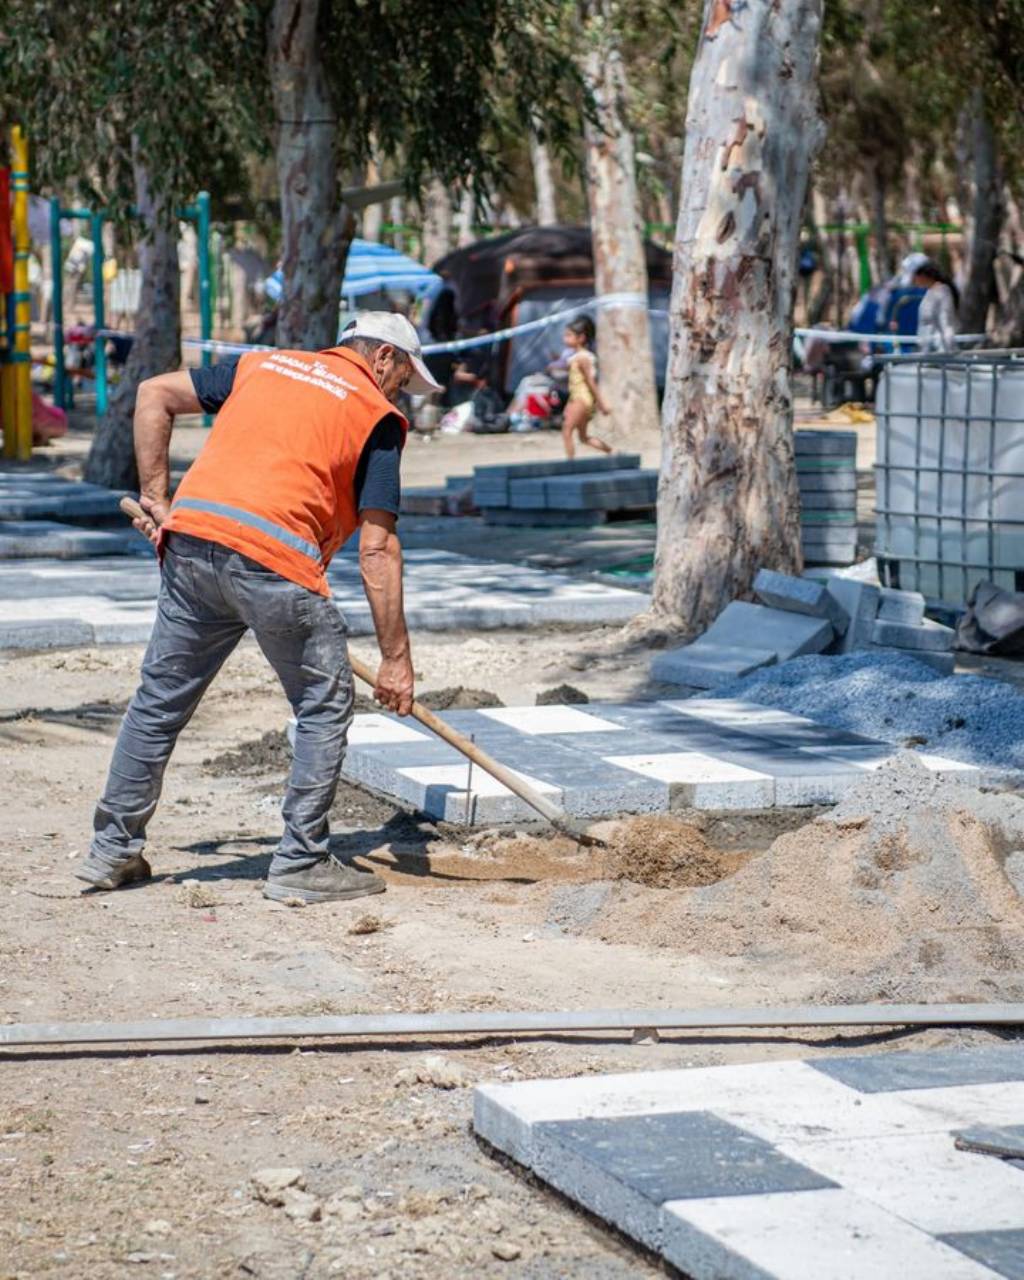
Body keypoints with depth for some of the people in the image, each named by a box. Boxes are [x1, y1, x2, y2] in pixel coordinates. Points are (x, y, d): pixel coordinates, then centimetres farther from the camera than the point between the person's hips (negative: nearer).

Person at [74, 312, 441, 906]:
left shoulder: (264, 364, 24)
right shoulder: (378, 417, 9)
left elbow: (154, 394, 22)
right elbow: (377, 549, 1)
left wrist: (158, 498, 21)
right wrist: (396, 656, 2)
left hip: (190, 541, 5)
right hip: (275, 557, -5)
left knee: (160, 699, 16)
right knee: (326, 705, 10)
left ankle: (114, 850, 24)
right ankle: (302, 862, 10)